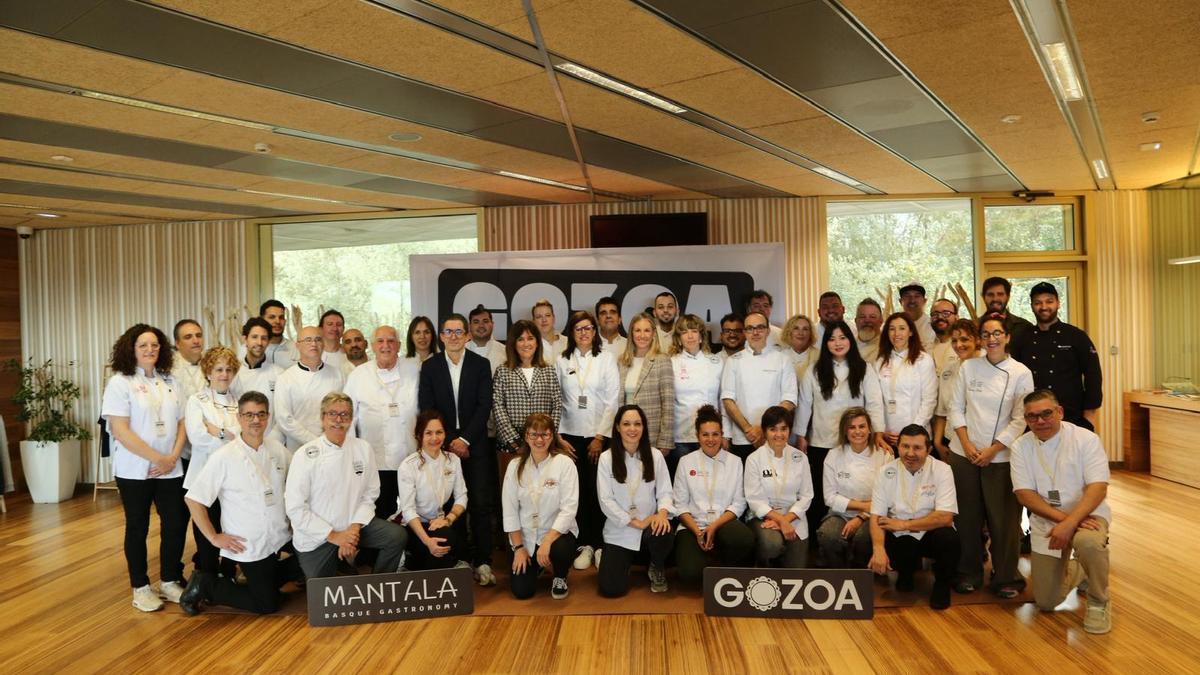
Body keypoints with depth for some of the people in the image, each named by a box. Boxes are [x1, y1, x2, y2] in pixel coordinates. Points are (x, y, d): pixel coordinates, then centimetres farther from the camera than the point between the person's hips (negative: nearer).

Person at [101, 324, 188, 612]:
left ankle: (169, 581, 20)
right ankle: (141, 587, 19)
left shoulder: (169, 382, 9)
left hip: (170, 469, 4)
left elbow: (181, 423, 8)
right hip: (134, 470, -4)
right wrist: (156, 458, -16)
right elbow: (120, 431, -14)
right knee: (137, 528, 7)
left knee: (176, 523, 4)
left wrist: (173, 456, -8)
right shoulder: (120, 382, -6)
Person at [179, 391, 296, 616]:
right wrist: (214, 538, -12)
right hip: (249, 545, -5)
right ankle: (205, 584, 17)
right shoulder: (224, 457, -15)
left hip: (281, 536, 6)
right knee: (268, 605, 2)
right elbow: (193, 498, -13)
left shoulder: (278, 450, 0)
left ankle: (263, 580, 27)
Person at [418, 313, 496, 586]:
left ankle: (482, 562, 4)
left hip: (475, 444, 0)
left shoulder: (481, 365, 2)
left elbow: (484, 406, -3)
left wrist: (465, 439, -11)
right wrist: (449, 442, -7)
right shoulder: (429, 366, 4)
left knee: (481, 505, -3)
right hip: (443, 444, 0)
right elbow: (427, 409, 0)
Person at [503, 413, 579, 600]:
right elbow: (510, 510, 0)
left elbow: (568, 508, -16)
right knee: (522, 590, -7)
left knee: (560, 550, -35)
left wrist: (547, 542, -24)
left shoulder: (565, 463, -12)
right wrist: (518, 547, -6)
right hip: (526, 536, 3)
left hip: (557, 533, -2)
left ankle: (560, 578, 3)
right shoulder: (515, 466, -3)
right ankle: (535, 565, 30)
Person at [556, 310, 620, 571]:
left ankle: (601, 544, 11)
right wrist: (558, 435, -2)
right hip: (570, 434, 2)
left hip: (599, 434, -1)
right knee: (577, 491, 1)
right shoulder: (562, 361, 6)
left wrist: (600, 437, -7)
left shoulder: (607, 359, 1)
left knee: (598, 491, -1)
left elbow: (613, 400, -3)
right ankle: (585, 545, 11)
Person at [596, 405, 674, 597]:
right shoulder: (606, 458, -5)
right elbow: (606, 501, -8)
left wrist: (662, 512, -25)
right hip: (619, 532, -1)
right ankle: (627, 561, 23)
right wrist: (636, 523, -17)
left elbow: (664, 491, -2)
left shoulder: (655, 456, 1)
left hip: (650, 526, 1)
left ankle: (657, 568, 2)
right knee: (611, 588, -14)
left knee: (664, 535, -36)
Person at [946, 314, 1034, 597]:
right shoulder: (968, 367, 2)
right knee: (968, 516, 8)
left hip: (1000, 457, -1)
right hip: (964, 454, 2)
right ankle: (969, 573, 22)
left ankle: (1006, 577, 18)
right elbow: (955, 407, 3)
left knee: (1004, 518, 2)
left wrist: (992, 450, -10)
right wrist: (967, 444, -7)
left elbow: (1020, 420, -5)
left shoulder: (1021, 373, -3)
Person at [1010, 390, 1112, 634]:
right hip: (1045, 524, 3)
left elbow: (1098, 487, -21)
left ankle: (1099, 602, -10)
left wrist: (1070, 523, -33)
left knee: (1088, 542, -40)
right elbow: (1025, 494, -9)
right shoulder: (1021, 447, -4)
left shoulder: (1085, 439, -12)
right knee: (1046, 603, 5)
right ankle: (1076, 572, 39)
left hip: (1086, 514, -3)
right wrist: (1062, 518, -24)